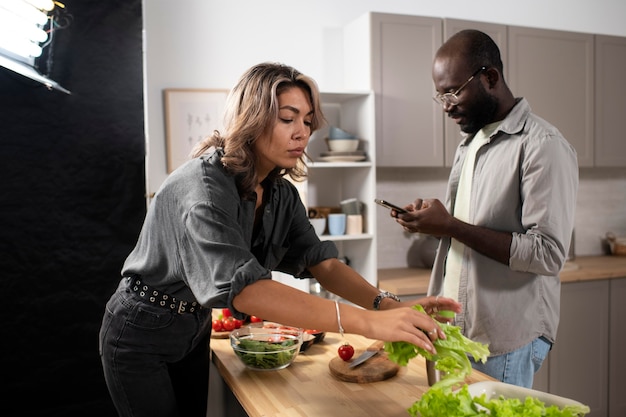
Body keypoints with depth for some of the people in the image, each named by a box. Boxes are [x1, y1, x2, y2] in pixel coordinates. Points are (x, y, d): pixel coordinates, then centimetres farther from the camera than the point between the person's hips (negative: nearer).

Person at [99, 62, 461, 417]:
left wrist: (388, 305, -29)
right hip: (142, 335, -6)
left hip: (195, 330, 7)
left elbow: (321, 261, -11)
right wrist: (367, 322, -50)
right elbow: (242, 287, -44)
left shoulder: (281, 193, -6)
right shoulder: (204, 184, -31)